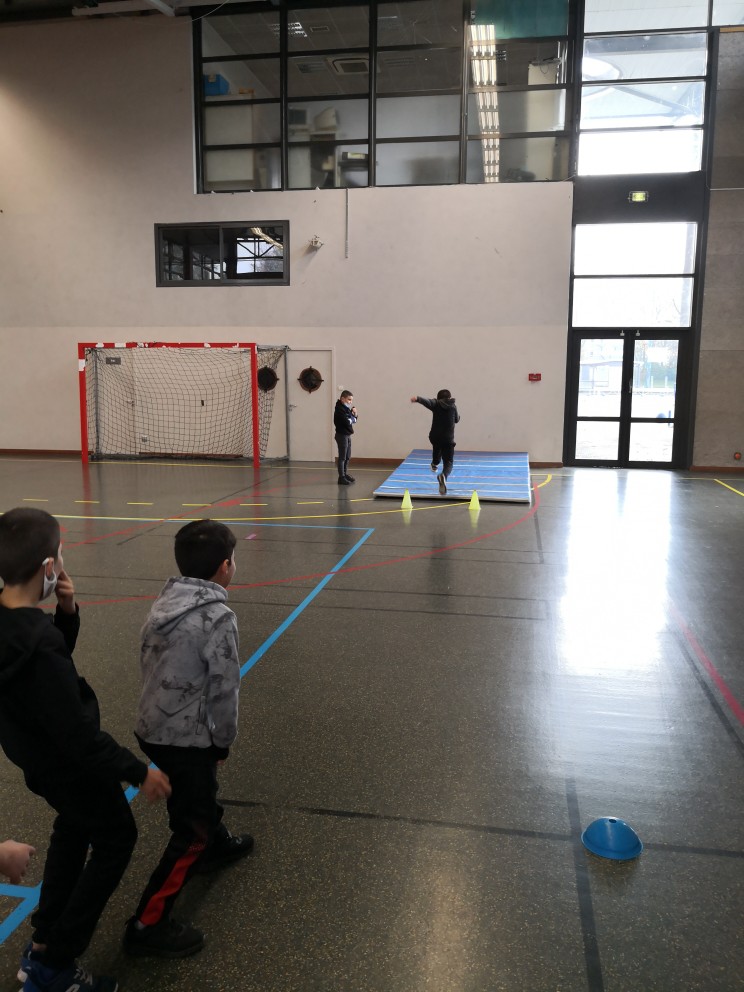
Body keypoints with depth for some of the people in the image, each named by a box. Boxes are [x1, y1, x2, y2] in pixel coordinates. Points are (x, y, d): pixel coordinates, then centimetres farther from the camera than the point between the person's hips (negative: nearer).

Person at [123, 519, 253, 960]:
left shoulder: (166, 601, -1)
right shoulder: (218, 617, -24)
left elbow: (149, 660, 9)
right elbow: (224, 689, -18)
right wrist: (224, 741, -2)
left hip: (152, 727, 8)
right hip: (187, 737, -8)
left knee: (200, 790, 32)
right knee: (192, 831, 7)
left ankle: (219, 845, 56)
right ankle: (148, 927, 15)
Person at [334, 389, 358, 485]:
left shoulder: (346, 408, 12)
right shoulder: (339, 409, -17)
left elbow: (354, 419, 13)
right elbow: (347, 421, -27)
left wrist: (354, 414, -7)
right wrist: (353, 419, -7)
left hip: (347, 435, 9)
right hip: (342, 435, -9)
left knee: (347, 457, 17)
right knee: (342, 457, -5)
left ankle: (345, 474, 29)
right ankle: (341, 477, -2)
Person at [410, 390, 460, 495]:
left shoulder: (436, 404, 2)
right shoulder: (453, 406, 9)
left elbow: (427, 401, -22)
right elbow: (457, 420, 26)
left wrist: (417, 398, -39)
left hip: (435, 437, 1)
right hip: (448, 439, -1)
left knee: (437, 447, 38)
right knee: (448, 462, -1)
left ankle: (435, 464, 65)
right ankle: (443, 475, -35)